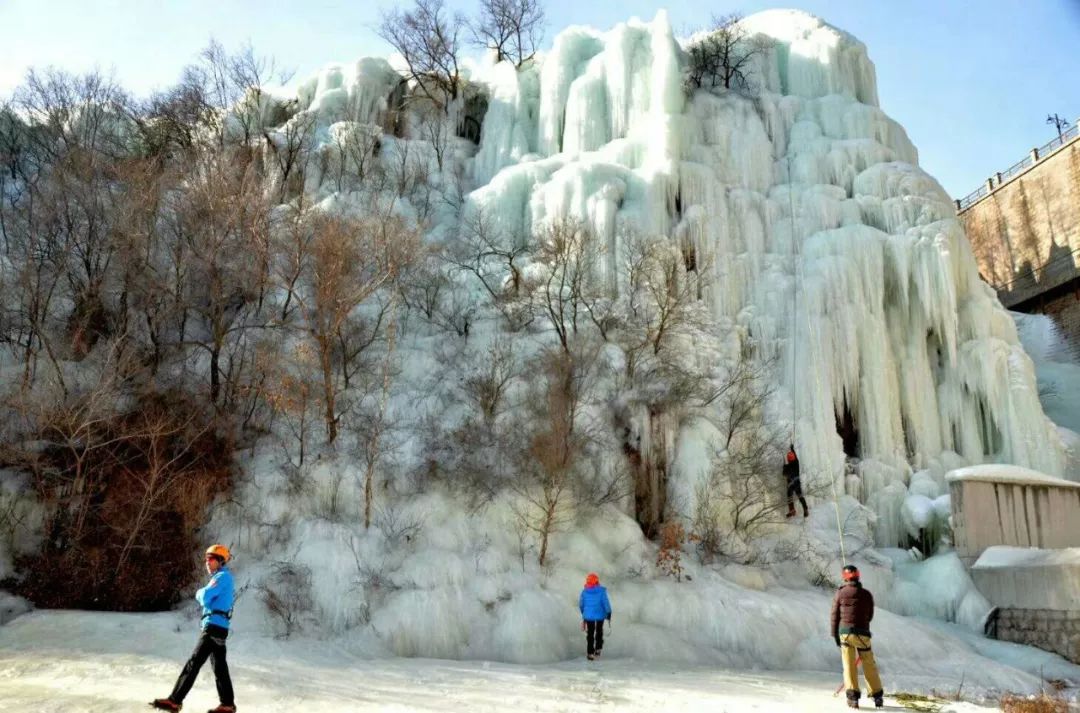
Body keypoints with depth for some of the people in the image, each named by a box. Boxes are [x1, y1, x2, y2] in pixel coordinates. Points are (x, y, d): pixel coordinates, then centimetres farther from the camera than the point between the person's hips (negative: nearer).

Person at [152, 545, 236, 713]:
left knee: (194, 663, -8)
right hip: (219, 627, 10)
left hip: (214, 626, -10)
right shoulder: (221, 577, 23)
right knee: (219, 667, 10)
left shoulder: (223, 576, -9)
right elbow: (209, 600, 22)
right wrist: (202, 595, 3)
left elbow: (205, 597, -18)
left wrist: (199, 593, 3)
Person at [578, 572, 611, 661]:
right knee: (599, 631, 24)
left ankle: (590, 653, 13)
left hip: (588, 615, 1)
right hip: (600, 614, -1)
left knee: (590, 633, 15)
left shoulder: (584, 592, -9)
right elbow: (606, 603, -16)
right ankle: (598, 649, 22)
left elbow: (580, 604, 2)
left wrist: (584, 612, 20)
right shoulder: (601, 591, -17)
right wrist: (609, 614, -4)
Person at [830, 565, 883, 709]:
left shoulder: (840, 593, 0)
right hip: (862, 633, 1)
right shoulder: (866, 594, 3)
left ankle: (853, 696, -3)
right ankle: (877, 696, 22)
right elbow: (870, 615, 10)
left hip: (845, 632, -1)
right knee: (869, 665, 14)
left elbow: (835, 615, 1)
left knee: (849, 665, 5)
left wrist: (835, 635, 10)